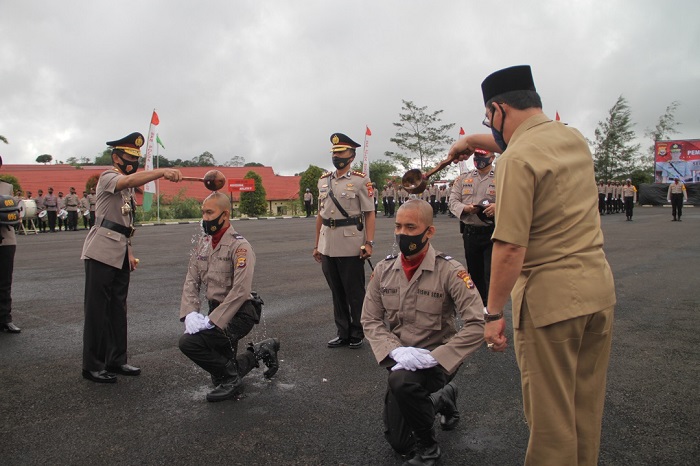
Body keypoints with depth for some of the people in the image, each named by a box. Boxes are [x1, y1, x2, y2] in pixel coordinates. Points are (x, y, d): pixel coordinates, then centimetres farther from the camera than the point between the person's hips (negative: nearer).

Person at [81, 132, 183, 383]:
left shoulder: (128, 188, 19)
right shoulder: (107, 177, -7)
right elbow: (129, 180, -31)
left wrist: (130, 252, 16)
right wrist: (161, 172, -44)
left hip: (120, 256, 9)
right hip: (101, 254, -9)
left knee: (118, 308, 11)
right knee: (97, 310, -3)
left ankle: (116, 360, 20)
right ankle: (92, 365, 5)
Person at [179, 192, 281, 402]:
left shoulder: (239, 246, -17)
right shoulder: (203, 243, 7)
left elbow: (240, 291, -25)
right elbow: (191, 281, 3)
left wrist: (212, 321, -27)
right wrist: (190, 313, -12)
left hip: (239, 313, -8)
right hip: (217, 310, 8)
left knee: (189, 342, -24)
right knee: (222, 373, 14)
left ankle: (230, 379, -5)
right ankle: (262, 350, 34)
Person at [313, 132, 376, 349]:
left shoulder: (361, 181, -4)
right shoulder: (323, 181, 11)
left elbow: (369, 214, -7)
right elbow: (320, 214, 15)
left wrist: (369, 243, -15)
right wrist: (317, 244, 13)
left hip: (351, 246, -5)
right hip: (328, 247, 5)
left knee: (355, 293, 5)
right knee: (337, 292, 13)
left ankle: (357, 334, 20)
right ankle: (343, 333, 25)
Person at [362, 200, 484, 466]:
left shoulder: (449, 271, -17)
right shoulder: (383, 271, -2)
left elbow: (477, 324, -23)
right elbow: (370, 320, -3)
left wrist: (433, 357, -28)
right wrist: (397, 351, -21)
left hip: (437, 359, -5)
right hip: (400, 359, 5)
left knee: (402, 382, -37)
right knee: (398, 442, 9)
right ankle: (443, 398, 38)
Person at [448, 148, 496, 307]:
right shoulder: (463, 178, 11)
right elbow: (453, 201, 5)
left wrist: (498, 206, -27)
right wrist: (466, 208, -15)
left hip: (492, 233, -4)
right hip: (469, 232, 4)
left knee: (491, 272, -8)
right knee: (474, 271, 14)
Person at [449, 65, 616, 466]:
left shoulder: (517, 157, -16)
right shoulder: (575, 138, 8)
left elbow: (510, 247, -20)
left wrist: (493, 313, -13)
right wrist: (472, 140, 40)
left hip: (551, 295, -8)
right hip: (600, 286, 8)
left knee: (550, 412, 8)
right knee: (587, 405, 21)